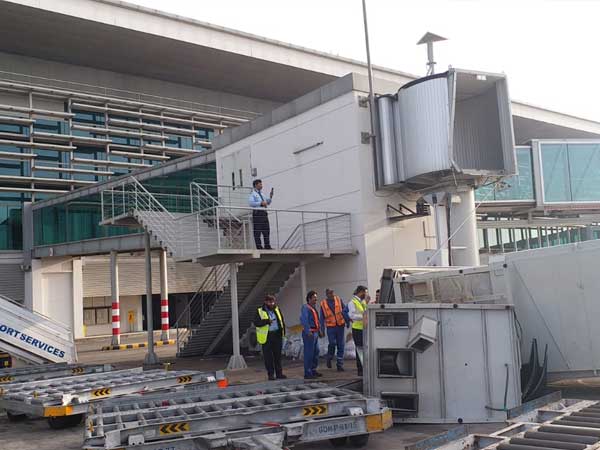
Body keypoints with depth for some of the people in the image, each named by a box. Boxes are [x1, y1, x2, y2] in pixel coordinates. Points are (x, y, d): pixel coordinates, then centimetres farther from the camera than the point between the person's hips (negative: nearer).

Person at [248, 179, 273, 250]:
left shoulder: (262, 194, 23)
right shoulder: (252, 193, 1)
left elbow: (268, 202, 25)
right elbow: (250, 203, -13)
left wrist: (270, 196, 7)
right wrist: (261, 203, -18)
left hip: (264, 213, 7)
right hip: (257, 213, -7)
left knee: (266, 230, 5)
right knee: (257, 231, -6)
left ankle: (267, 246, 9)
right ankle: (259, 246, -5)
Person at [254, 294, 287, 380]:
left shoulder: (277, 309, 12)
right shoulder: (260, 311, -2)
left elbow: (282, 321, 19)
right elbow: (256, 322, -12)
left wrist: (283, 332, 10)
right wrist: (267, 321, -20)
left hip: (277, 335, 4)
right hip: (267, 336, -4)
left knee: (278, 355, 8)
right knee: (268, 356, -2)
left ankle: (279, 373, 15)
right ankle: (271, 374, 6)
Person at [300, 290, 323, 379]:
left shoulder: (313, 308, 19)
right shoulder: (305, 307, -12)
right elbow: (303, 320, -23)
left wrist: (319, 330, 19)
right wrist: (308, 331, -28)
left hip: (315, 332, 10)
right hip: (309, 333, -10)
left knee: (316, 352, 15)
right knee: (309, 353, -8)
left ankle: (313, 370, 26)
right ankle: (307, 373, -4)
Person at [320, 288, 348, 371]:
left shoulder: (338, 300, 3)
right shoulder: (323, 303, 1)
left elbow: (344, 311, 7)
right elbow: (322, 317, 6)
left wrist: (347, 321, 4)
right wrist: (322, 329, 3)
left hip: (340, 325, 2)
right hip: (330, 326, -2)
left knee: (341, 345, 3)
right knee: (332, 343, -13)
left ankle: (340, 364, 12)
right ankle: (329, 358, 16)